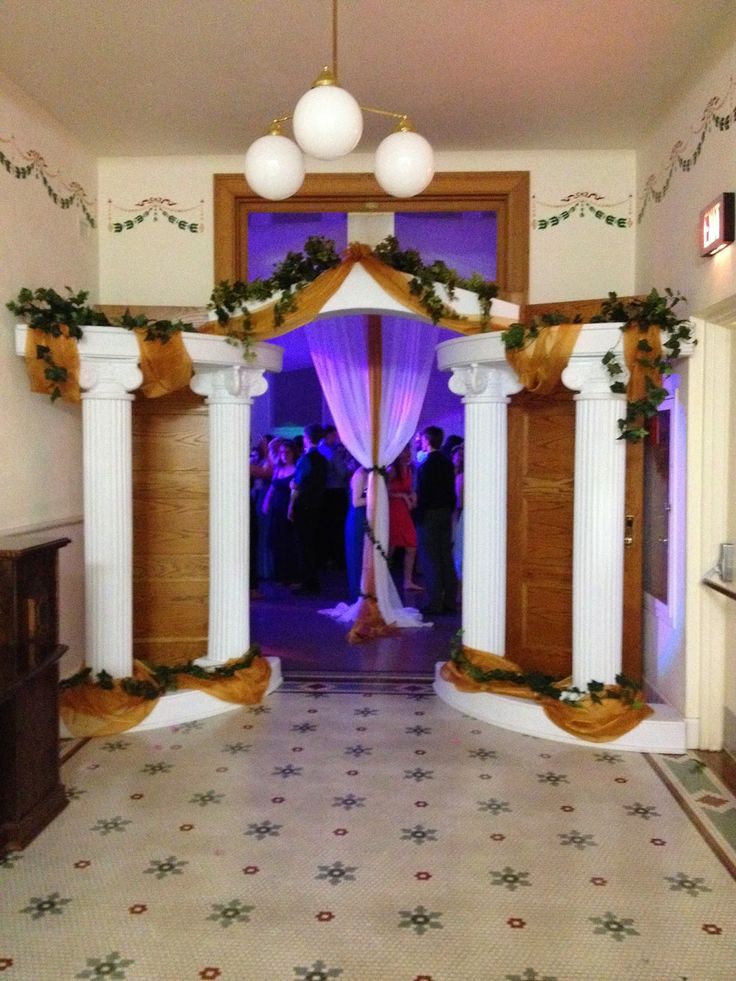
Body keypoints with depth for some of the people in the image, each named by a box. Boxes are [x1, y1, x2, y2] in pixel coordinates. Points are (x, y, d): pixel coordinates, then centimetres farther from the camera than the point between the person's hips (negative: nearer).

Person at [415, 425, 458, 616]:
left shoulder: (426, 465, -15)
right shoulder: (447, 463, 8)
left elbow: (422, 494, -16)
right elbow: (451, 491, 12)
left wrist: (418, 516, -8)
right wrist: (449, 510, 17)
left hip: (429, 515, -7)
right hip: (446, 514, 7)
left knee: (430, 560, -2)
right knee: (446, 559, 9)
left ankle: (434, 604, -1)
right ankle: (450, 602, 13)